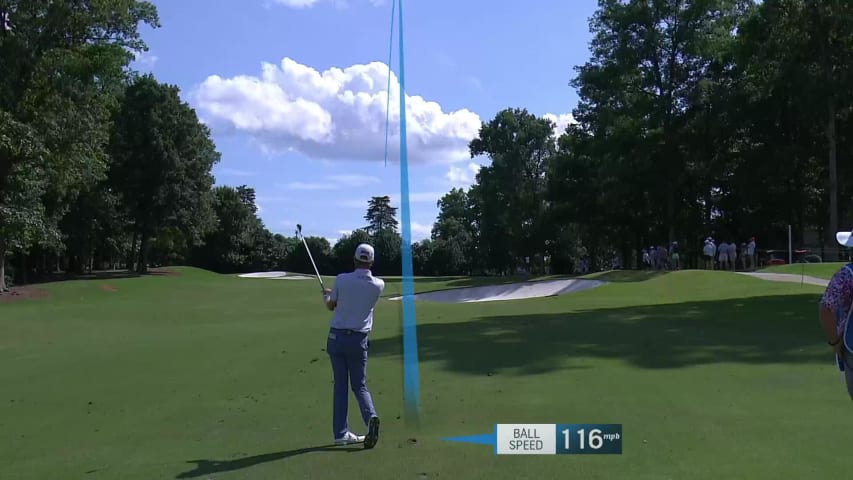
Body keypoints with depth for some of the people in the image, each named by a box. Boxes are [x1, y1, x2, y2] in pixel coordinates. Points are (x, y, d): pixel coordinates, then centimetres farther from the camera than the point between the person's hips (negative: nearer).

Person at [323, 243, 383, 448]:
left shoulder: (342, 279, -9)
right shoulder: (378, 285, -4)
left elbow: (331, 305, 7)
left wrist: (327, 295, 32)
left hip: (336, 337, 0)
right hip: (358, 340, 0)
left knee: (340, 385, 8)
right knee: (359, 385, 9)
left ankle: (341, 433, 8)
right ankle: (371, 417, -18)